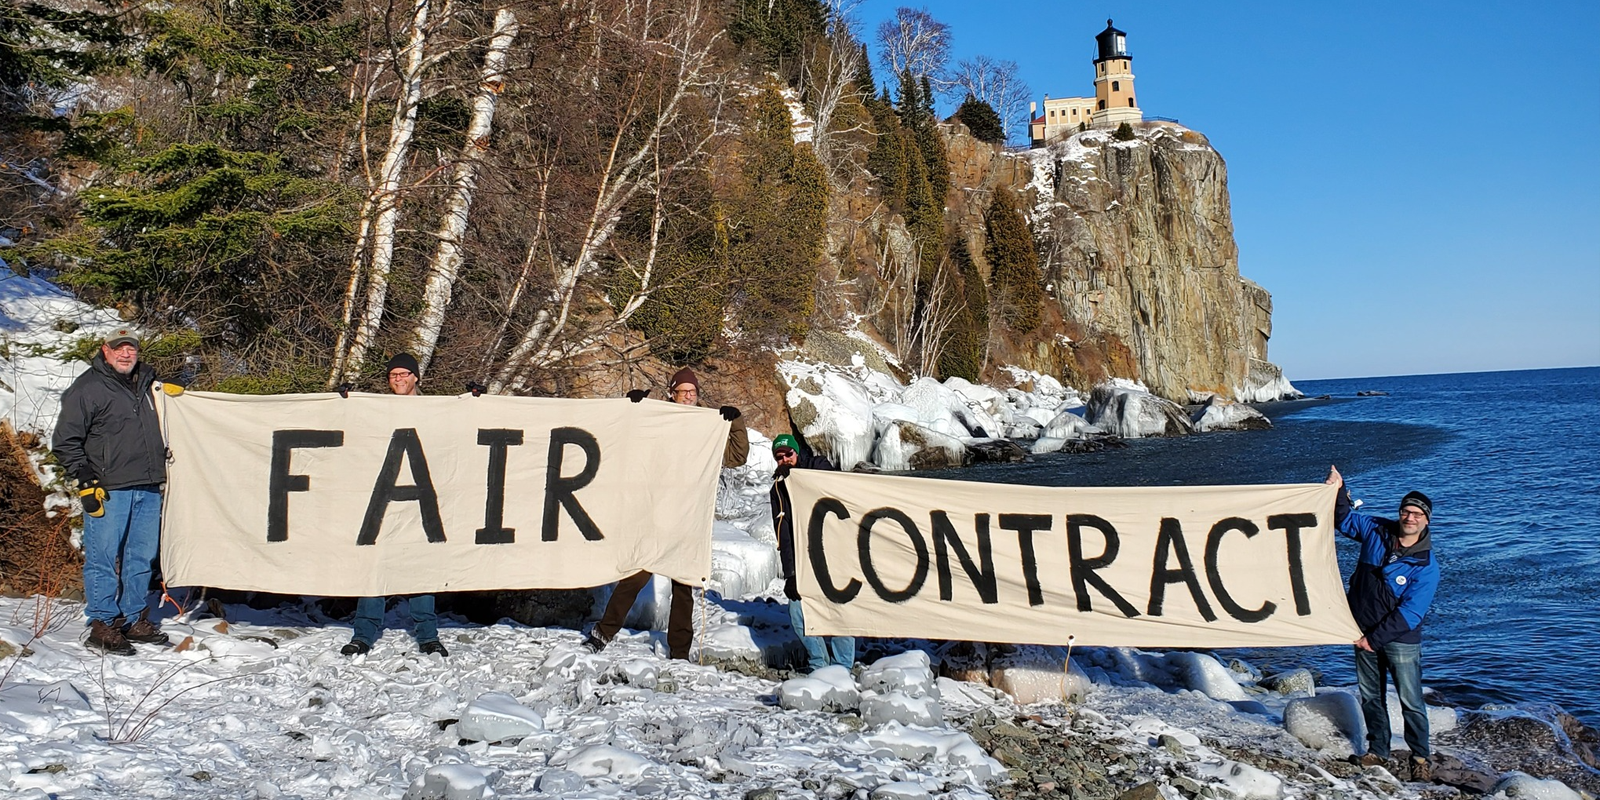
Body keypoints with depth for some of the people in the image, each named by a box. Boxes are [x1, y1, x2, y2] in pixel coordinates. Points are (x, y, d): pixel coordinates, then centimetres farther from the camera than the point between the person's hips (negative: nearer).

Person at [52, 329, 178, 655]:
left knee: (143, 557, 11)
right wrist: (85, 480, -11)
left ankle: (135, 620, 21)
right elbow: (65, 441, -3)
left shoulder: (147, 384, 16)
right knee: (103, 558, -3)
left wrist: (170, 394, 14)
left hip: (148, 488, 6)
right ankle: (102, 626, 5)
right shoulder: (87, 387, -2)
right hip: (108, 490, -6)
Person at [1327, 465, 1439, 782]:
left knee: (1410, 701, 1)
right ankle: (1378, 749, 28)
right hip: (1364, 633, 4)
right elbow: (1344, 520, 13)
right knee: (1370, 696, 14)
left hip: (1401, 640, -4)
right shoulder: (1375, 531, -5)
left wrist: (1375, 639, -18)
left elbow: (1409, 614, -18)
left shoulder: (1426, 567, -17)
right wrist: (1338, 490, -4)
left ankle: (1420, 756, 17)